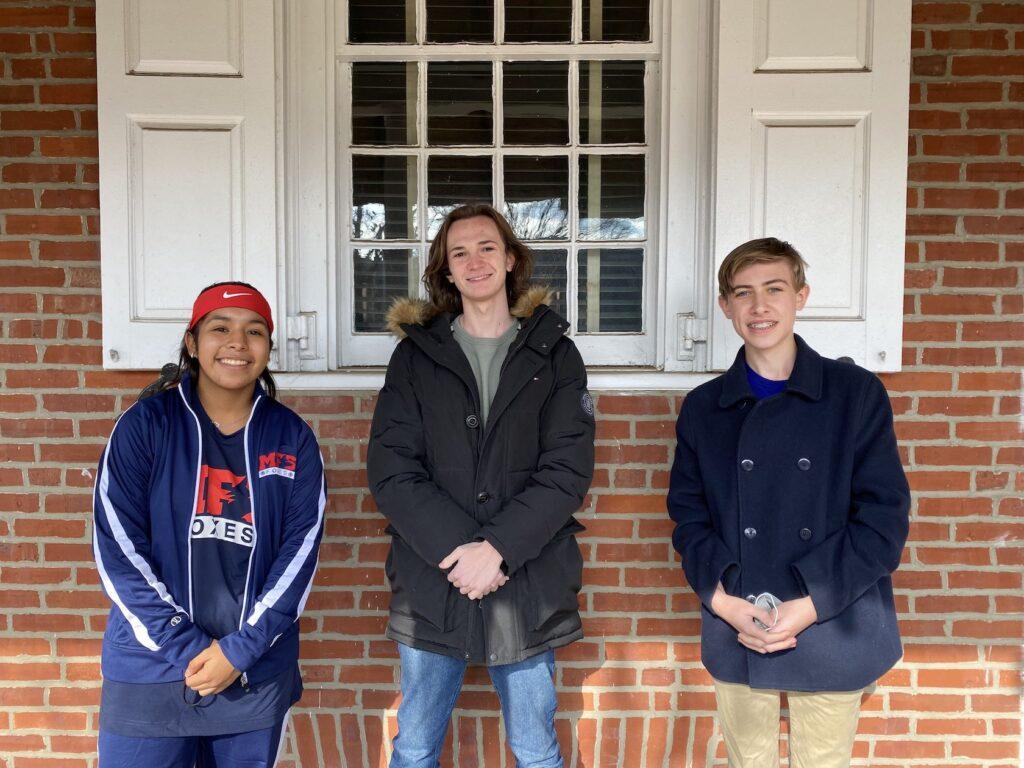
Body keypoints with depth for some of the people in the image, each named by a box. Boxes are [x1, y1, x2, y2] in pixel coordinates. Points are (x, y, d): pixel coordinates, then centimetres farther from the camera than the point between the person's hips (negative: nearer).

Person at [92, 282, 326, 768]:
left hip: (258, 677, 2)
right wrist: (188, 648, -13)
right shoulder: (145, 425, -5)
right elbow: (117, 549, -9)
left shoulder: (292, 439, 0)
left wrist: (241, 651, -11)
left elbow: (300, 550, -3)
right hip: (149, 673, -1)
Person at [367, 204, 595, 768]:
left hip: (528, 588, 0)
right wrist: (457, 549, -16)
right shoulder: (415, 355, 5)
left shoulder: (553, 355, 4)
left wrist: (498, 550, -16)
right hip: (431, 588, 1)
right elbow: (391, 472, -4)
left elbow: (567, 473, -5)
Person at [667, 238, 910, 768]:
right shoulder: (702, 407, 4)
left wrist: (814, 604, -14)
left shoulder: (857, 393, -3)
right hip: (735, 636, 2)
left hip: (832, 635, -1)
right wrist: (720, 597, -11)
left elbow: (885, 515, -6)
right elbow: (688, 513, 5)